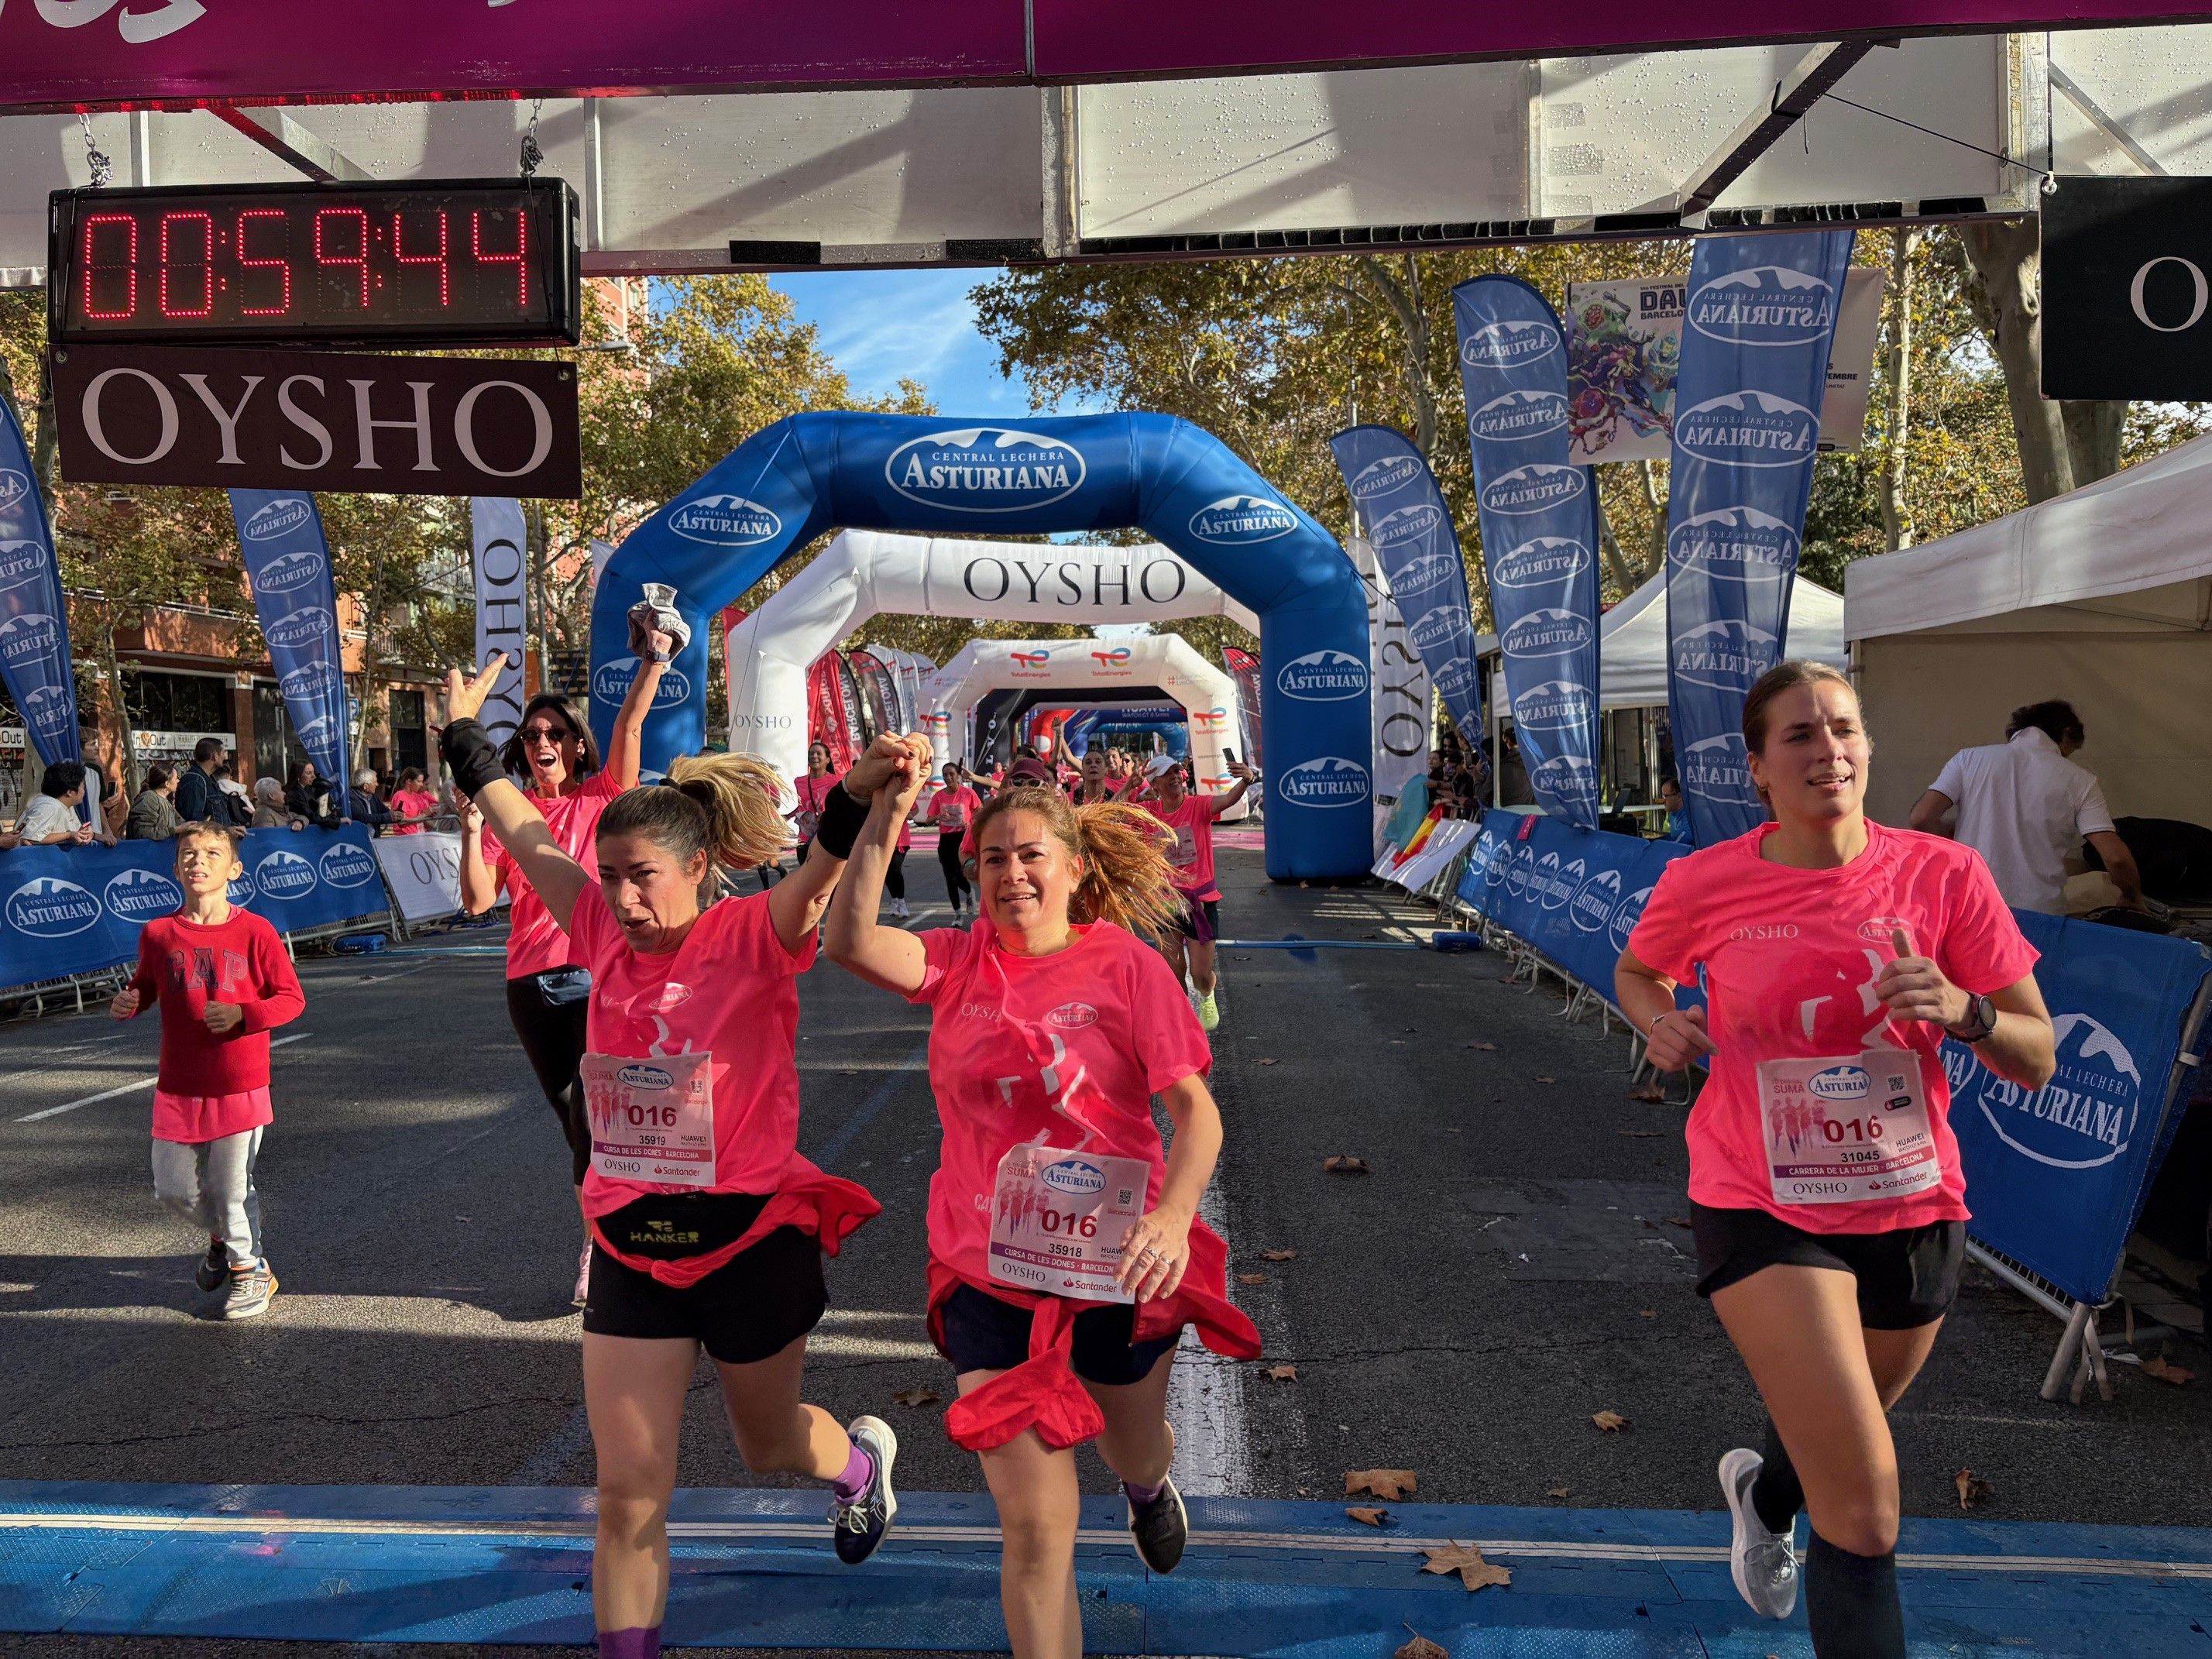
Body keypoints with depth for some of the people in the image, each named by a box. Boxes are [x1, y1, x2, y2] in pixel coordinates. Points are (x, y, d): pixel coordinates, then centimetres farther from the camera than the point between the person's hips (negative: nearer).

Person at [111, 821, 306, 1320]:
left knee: (232, 1186, 2)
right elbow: (144, 987, 15)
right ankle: (223, 1236, 41)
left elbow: (291, 997, -5)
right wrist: (126, 1003, -7)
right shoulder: (158, 933, 0)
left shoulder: (255, 932, -10)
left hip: (239, 1086, -4)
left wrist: (243, 1014, -21)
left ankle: (249, 1269, 26)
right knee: (172, 1187, 11)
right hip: (177, 1086, 4)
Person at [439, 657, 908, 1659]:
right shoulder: (607, 936, -2)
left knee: (767, 1445, 22)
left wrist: (859, 795, -55)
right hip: (632, 1243, 4)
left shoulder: (754, 939, -16)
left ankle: (861, 1460, 56)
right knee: (628, 1492, 6)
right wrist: (466, 734, 19)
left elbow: (821, 872, -36)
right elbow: (525, 835, 10)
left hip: (751, 1238, -3)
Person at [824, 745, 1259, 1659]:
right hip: (991, 1275, 0)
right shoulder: (960, 961, -3)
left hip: (1117, 1268, 0)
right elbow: (849, 941, -20)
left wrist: (1174, 1212, -31)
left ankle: (1150, 1484, 67)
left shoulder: (1124, 965, -11)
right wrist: (887, 813, -26)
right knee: (1035, 1525, -1)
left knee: (1134, 1454, 28)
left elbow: (1197, 1110, -14)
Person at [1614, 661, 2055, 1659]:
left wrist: (1965, 1013, -26)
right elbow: (1636, 971, 10)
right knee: (1866, 1503, -13)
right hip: (1763, 1207, -3)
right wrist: (1660, 1021, -12)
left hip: (1912, 1206, 3)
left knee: (1838, 1447, 27)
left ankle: (1764, 1488, 63)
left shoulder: (1942, 875, -11)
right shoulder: (1705, 884, -12)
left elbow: (2036, 1061, -5)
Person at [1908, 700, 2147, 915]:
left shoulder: (1969, 759, 4)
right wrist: (2134, 898, 15)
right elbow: (2115, 857, -4)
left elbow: (1922, 819, -6)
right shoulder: (2078, 780, 2)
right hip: (2041, 914, -1)